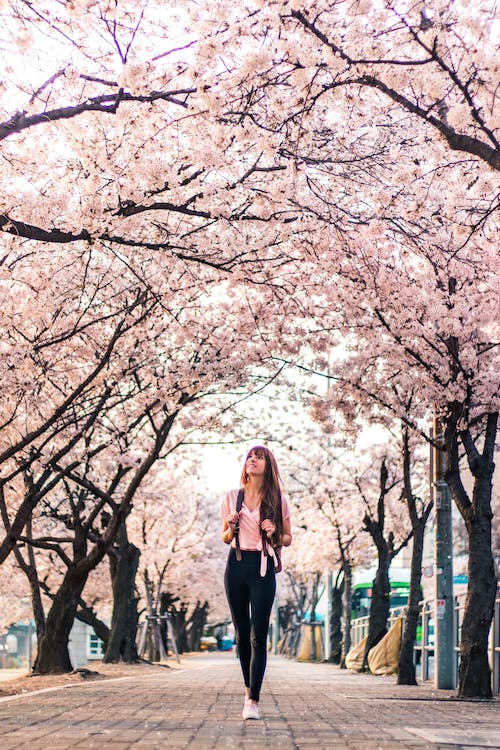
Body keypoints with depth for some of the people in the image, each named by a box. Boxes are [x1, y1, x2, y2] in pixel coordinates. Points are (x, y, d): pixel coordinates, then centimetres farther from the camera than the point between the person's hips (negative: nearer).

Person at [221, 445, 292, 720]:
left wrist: (274, 534, -9)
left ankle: (253, 700, -11)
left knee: (258, 636, -9)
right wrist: (231, 528, -6)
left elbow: (287, 538, 12)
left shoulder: (277, 500, 4)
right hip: (236, 565, 2)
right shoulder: (232, 497, 8)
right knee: (242, 633, 8)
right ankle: (248, 687, 26)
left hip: (263, 567, -2)